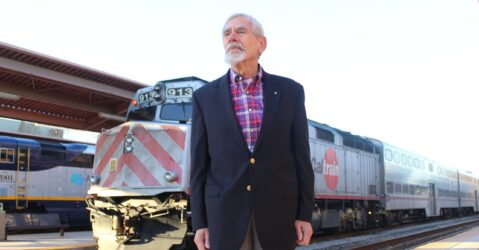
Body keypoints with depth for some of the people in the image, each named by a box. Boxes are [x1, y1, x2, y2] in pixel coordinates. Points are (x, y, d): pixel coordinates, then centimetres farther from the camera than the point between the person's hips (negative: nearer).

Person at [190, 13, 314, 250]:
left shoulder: (290, 91, 4)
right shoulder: (205, 97, 4)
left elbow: (301, 156, 4)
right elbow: (199, 165, 4)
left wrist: (305, 214, -1)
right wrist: (200, 223, 0)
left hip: (278, 209, 0)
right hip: (225, 212, 0)